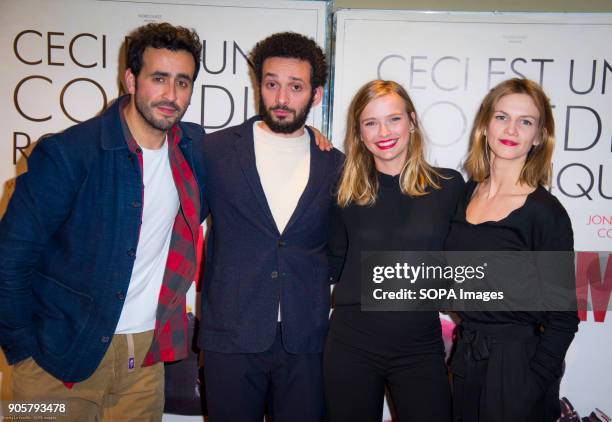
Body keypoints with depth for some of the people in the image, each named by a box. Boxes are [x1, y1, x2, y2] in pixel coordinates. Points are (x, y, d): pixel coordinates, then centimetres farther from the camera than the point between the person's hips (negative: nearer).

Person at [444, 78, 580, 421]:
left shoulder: (546, 212, -15)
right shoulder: (467, 193, 1)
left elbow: (562, 319, -12)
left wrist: (531, 386, -16)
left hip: (515, 366, -5)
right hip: (466, 360, 5)